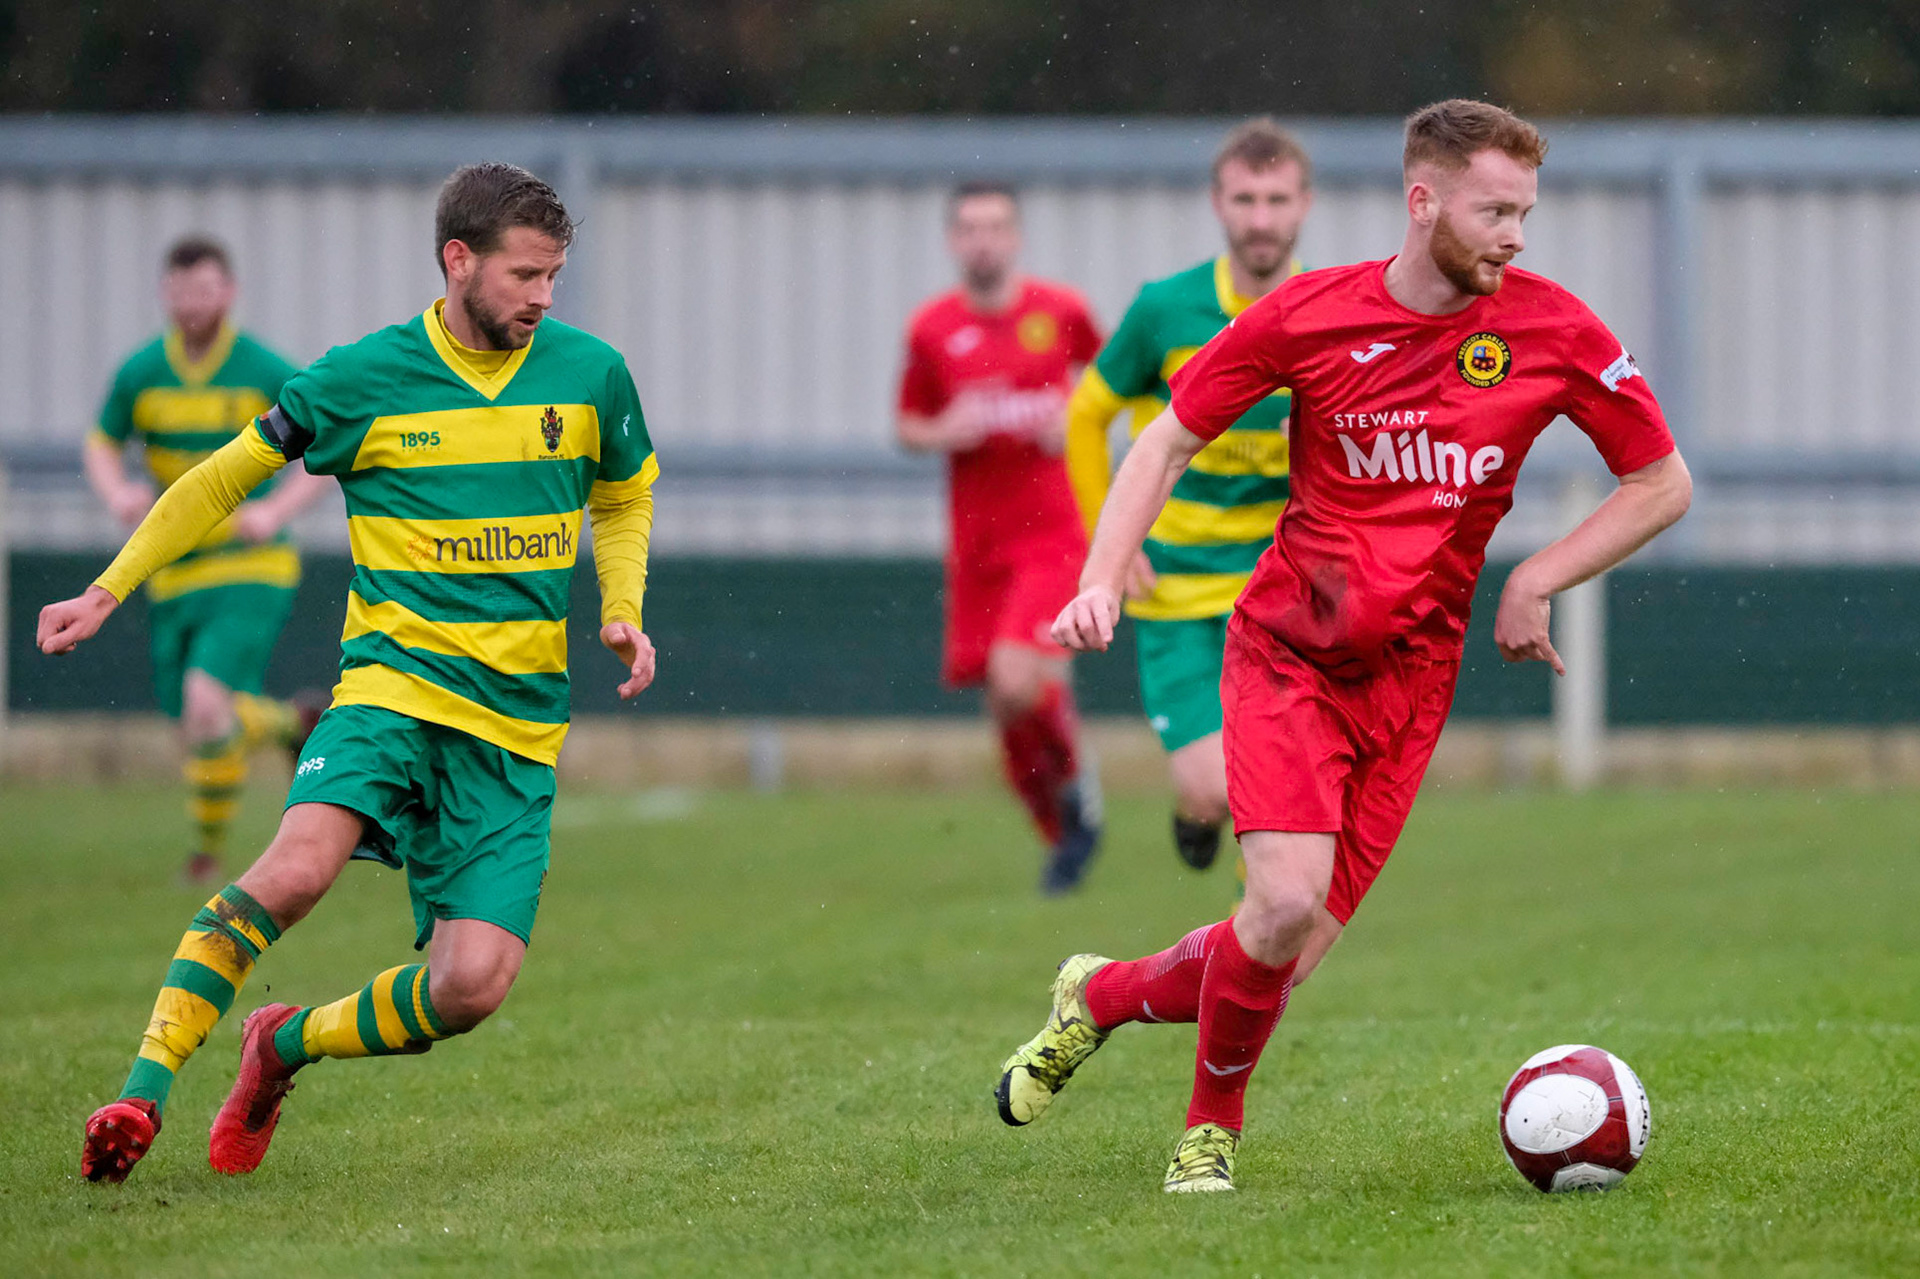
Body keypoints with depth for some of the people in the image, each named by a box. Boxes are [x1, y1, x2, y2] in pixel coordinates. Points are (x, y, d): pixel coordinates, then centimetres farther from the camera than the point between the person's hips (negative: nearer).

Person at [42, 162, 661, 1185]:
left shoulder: (589, 373, 5)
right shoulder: (364, 380, -2)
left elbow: (624, 499, 25)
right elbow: (226, 478, 11)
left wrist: (621, 611, 6)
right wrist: (107, 592, 8)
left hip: (518, 728, 3)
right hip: (393, 684, -2)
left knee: (473, 985, -13)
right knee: (300, 864, -32)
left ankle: (285, 1046, 15)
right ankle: (144, 1089, -26)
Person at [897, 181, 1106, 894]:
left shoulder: (1060, 312, -2)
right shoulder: (932, 329, 2)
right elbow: (909, 427, 13)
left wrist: (1081, 419, -4)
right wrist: (944, 433, -9)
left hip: (1053, 535, -3)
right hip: (978, 545, 3)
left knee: (1017, 681, -22)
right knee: (1007, 716, 4)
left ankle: (1076, 780, 6)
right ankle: (1063, 838, 25)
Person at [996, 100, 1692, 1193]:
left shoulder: (1554, 332, -4)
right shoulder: (1309, 315, -7)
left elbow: (1664, 485, 6)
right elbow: (1170, 443, 4)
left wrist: (1534, 583, -5)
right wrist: (1104, 581, -11)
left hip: (1410, 675, 2)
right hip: (1286, 651, -2)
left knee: (1283, 965, -3)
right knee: (1286, 905, -23)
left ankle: (1101, 996, 28)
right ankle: (1214, 1125, 5)